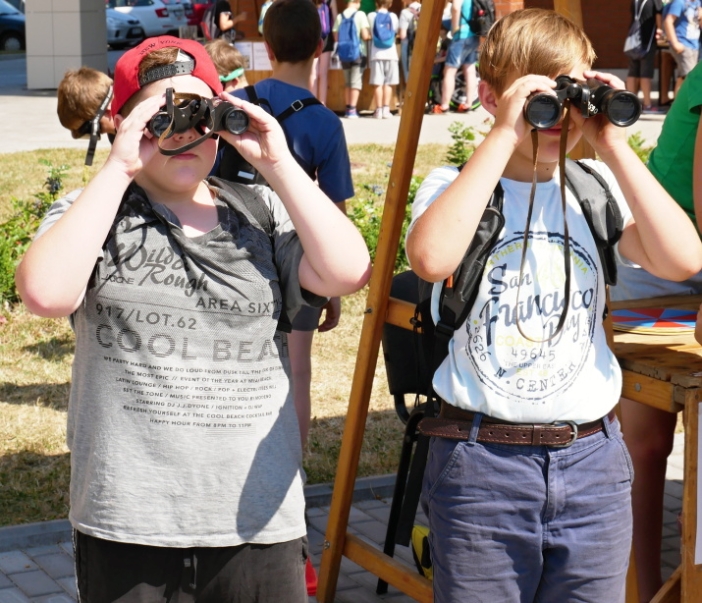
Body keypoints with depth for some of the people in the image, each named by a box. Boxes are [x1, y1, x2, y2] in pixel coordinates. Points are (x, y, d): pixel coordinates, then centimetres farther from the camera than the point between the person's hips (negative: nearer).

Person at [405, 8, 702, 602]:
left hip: (593, 458, 3)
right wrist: (504, 137, -20)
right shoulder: (454, 187, -3)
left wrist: (613, 146, -10)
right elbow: (432, 258, -27)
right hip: (482, 461, -3)